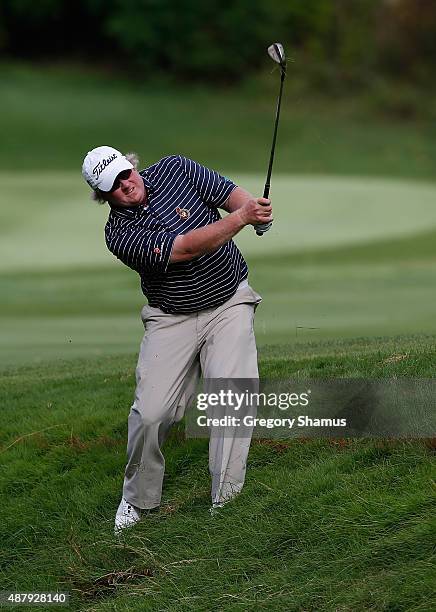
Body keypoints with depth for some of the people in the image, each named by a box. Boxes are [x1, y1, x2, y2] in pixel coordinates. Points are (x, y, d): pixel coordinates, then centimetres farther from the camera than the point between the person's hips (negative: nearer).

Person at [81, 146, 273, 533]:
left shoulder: (175, 169, -3)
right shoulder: (120, 233, -15)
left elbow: (234, 196, -2)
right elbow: (186, 248, -25)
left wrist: (258, 213, -25)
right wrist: (241, 218, -33)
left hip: (230, 303, 1)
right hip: (173, 319, -1)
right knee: (150, 412, -10)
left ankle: (226, 504, -13)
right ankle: (138, 500, 13)